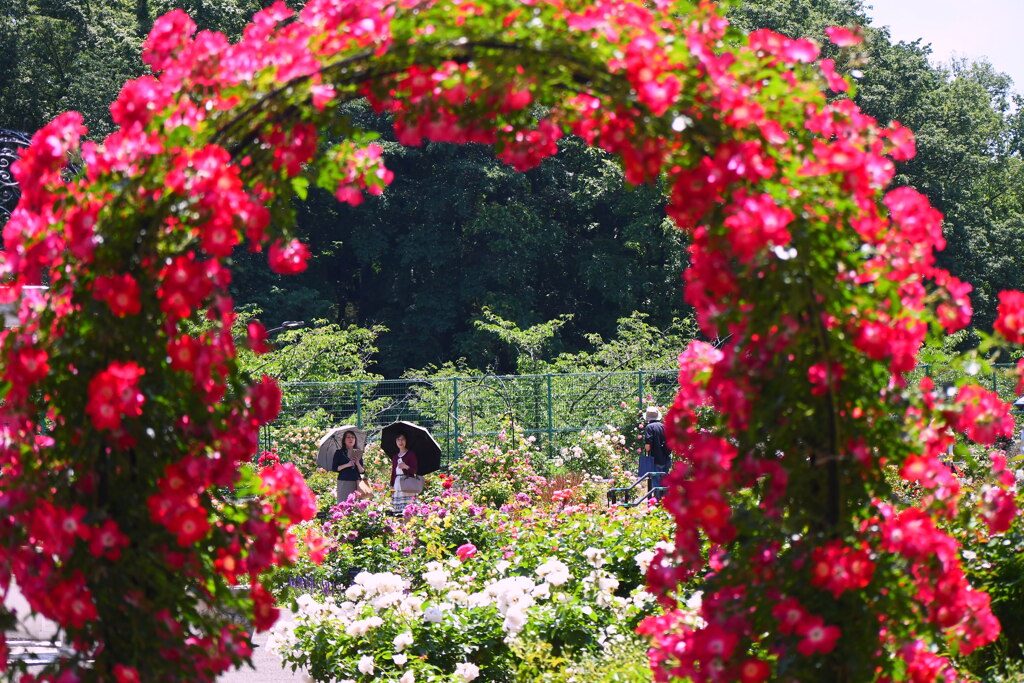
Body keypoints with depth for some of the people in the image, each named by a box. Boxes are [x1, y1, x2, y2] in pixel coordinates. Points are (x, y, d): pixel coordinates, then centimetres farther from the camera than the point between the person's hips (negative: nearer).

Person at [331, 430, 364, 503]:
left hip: (356, 483, 3)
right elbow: (334, 468, -2)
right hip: (344, 482, -3)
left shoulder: (358, 453, 14)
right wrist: (347, 465, -11)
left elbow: (362, 472, 11)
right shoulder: (339, 453, 6)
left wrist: (357, 463, -8)